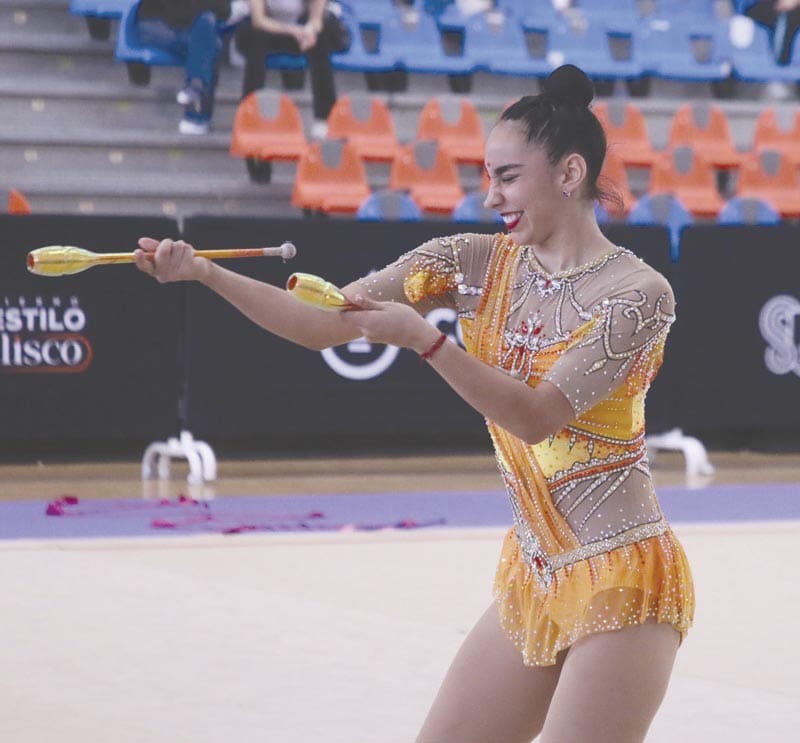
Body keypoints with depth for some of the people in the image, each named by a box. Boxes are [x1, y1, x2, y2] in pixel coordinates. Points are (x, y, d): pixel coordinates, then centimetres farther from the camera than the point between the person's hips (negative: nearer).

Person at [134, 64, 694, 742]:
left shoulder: (638, 292, -13)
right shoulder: (474, 263, 3)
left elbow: (535, 418, -21)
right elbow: (325, 324, -3)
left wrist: (423, 339, -31)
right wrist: (202, 272, -14)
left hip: (622, 583, -6)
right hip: (531, 577, 6)